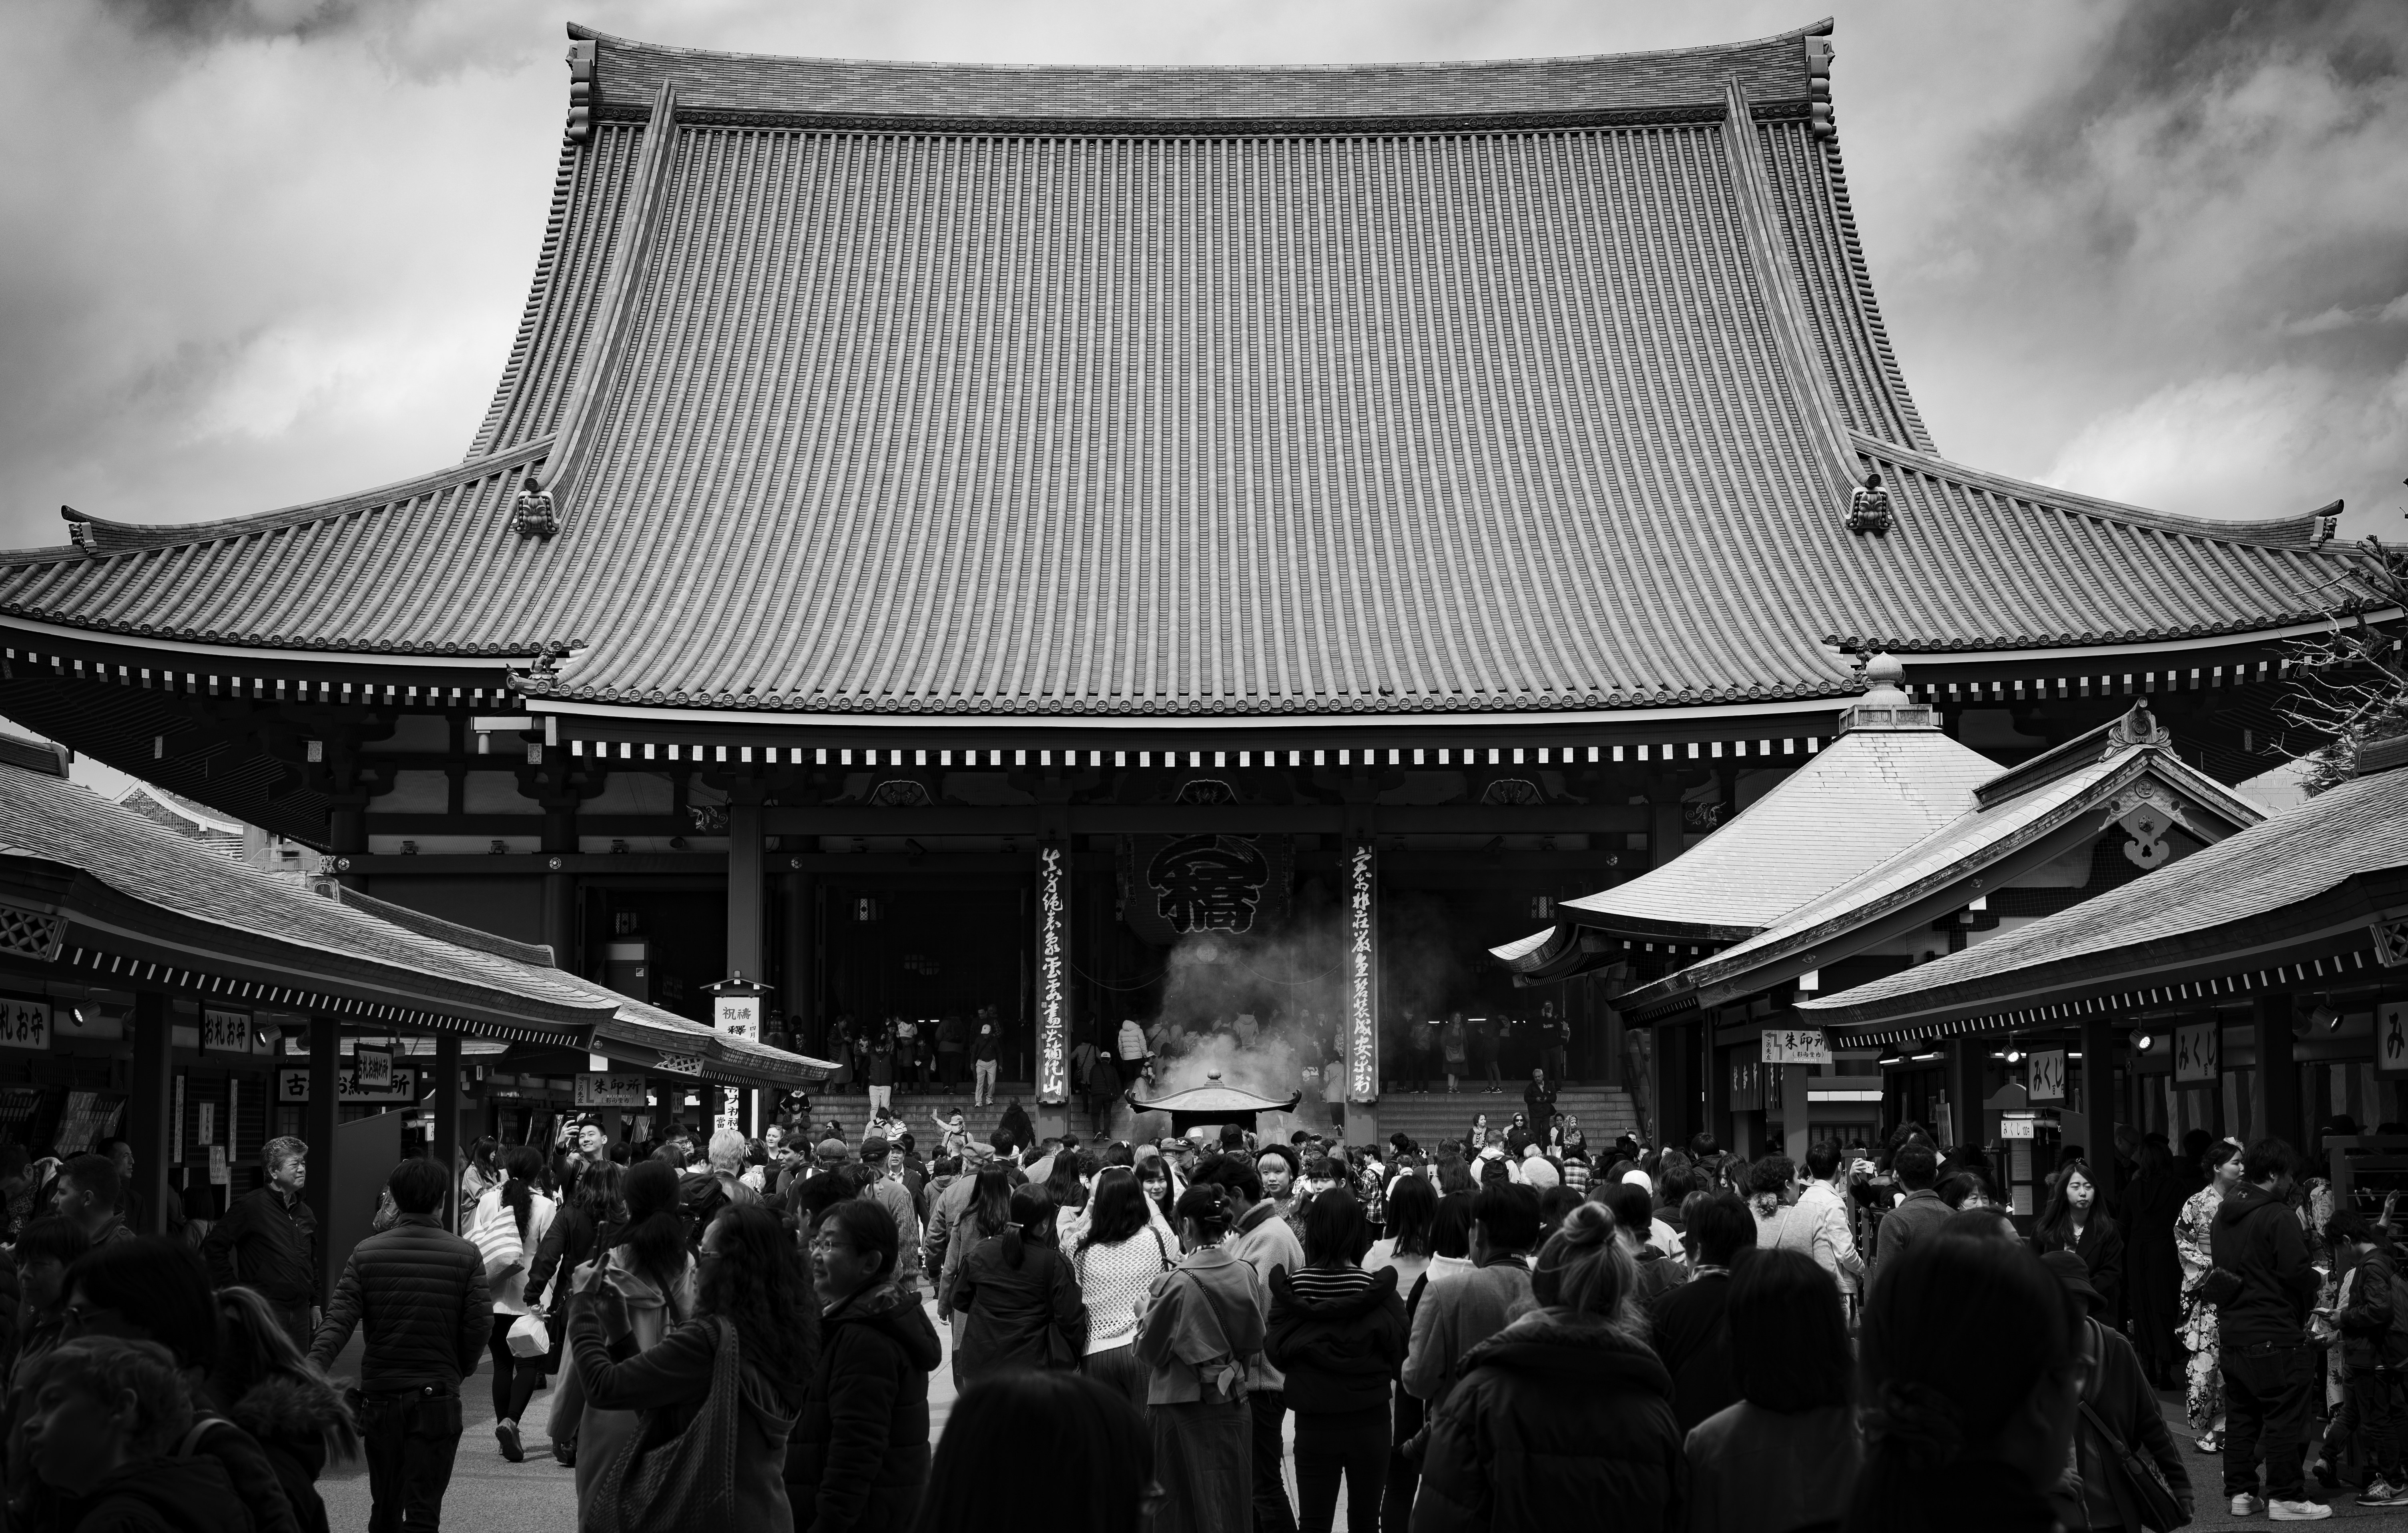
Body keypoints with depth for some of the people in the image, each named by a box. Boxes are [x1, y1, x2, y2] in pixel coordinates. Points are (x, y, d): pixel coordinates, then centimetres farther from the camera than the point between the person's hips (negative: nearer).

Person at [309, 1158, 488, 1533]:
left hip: (380, 1392, 2)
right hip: (438, 1395, -2)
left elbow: (340, 1317, -12)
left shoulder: (366, 1253, -2)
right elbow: (480, 1324, -7)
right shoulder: (465, 1256, -5)